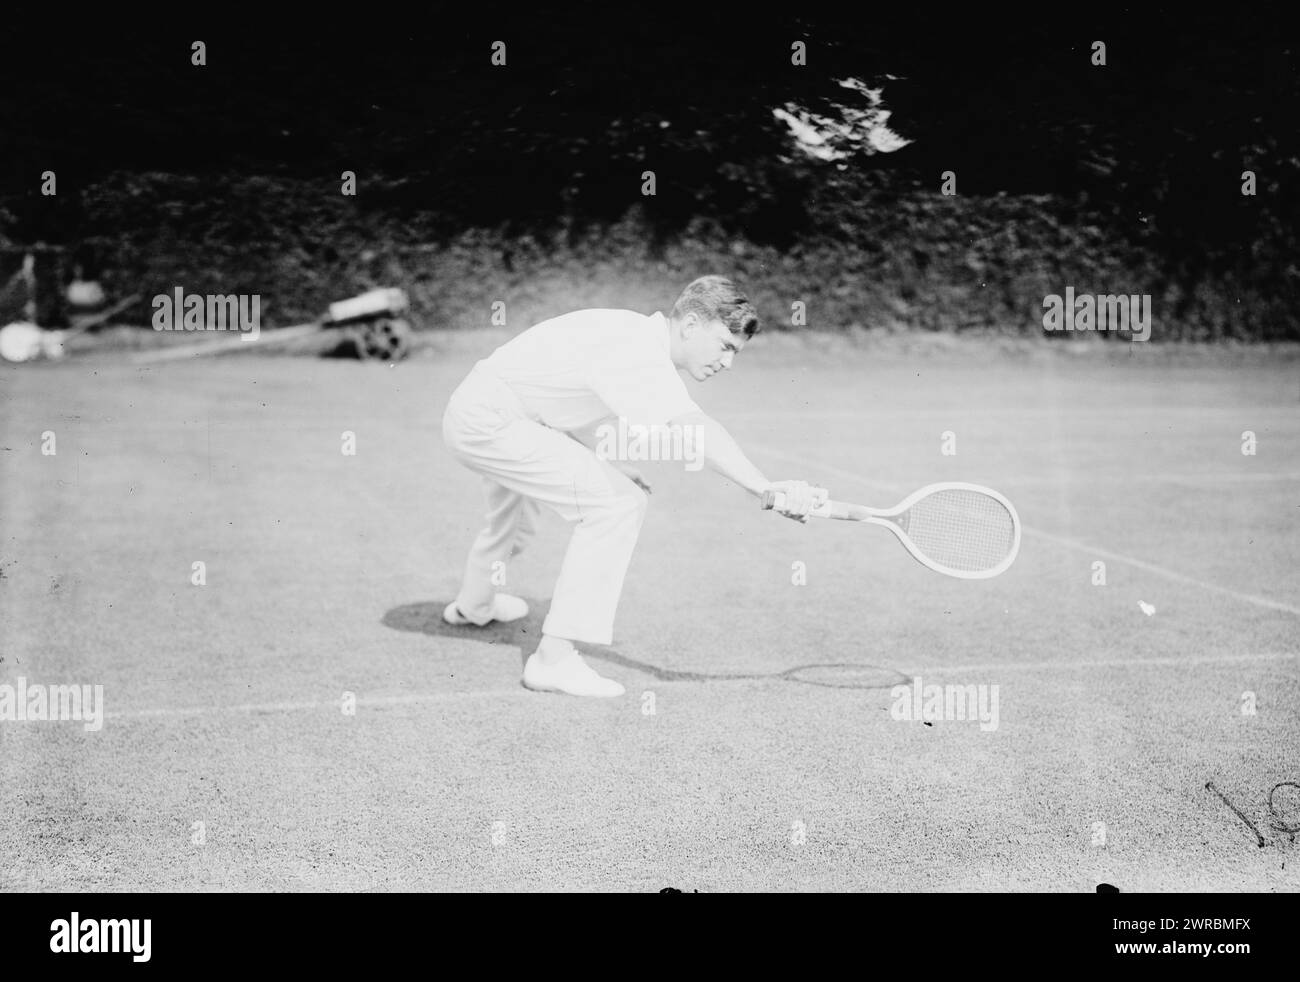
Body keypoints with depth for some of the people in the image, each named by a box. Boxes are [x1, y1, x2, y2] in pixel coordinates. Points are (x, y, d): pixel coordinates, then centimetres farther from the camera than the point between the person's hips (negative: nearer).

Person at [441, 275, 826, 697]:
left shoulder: (639, 335, 4)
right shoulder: (640, 353, -28)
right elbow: (689, 428, -45)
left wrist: (609, 462, 3)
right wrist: (766, 488, -54)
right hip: (490, 422, -11)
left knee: (516, 512, 37)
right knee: (618, 503, -19)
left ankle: (473, 605, 66)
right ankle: (554, 658, -18)